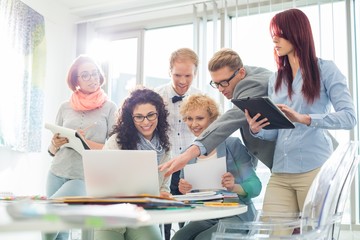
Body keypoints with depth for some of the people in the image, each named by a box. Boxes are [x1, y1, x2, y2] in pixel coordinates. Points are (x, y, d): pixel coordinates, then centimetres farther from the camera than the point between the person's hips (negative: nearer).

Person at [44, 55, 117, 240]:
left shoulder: (110, 108, 1)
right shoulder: (65, 107, 10)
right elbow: (52, 150, 15)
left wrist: (87, 142, -18)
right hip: (57, 173, 4)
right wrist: (56, 144, -8)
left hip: (86, 177, -3)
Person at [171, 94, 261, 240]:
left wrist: (234, 187, -26)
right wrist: (184, 191, -8)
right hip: (204, 217, 4)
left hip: (236, 214, -4)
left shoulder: (232, 145, -4)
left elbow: (255, 186, -7)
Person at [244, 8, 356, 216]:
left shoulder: (326, 70, 1)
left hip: (314, 170, -4)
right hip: (280, 173, 5)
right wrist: (257, 130, -7)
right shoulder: (276, 79, 16)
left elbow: (349, 117, -10)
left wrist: (304, 119, -22)